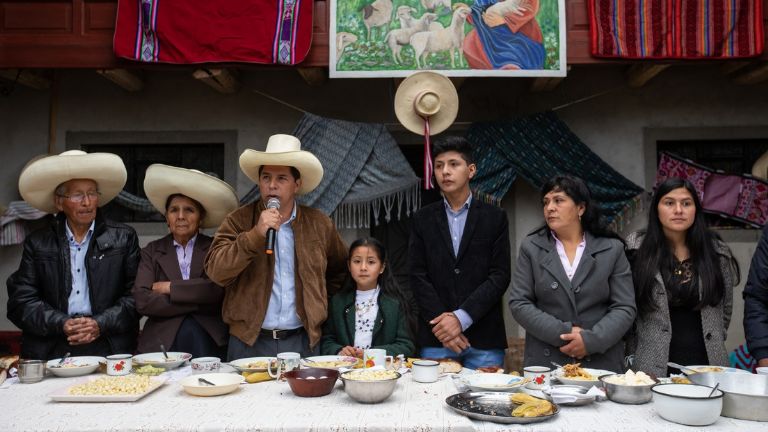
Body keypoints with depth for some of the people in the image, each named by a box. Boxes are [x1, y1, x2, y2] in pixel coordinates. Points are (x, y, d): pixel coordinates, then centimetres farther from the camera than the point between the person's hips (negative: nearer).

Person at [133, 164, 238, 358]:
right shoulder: (152, 252, 10)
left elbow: (217, 289, -11)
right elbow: (142, 301, -4)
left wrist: (169, 288, -6)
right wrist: (199, 300, -9)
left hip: (210, 342, 0)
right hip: (162, 343, 1)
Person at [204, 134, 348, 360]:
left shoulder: (320, 224, 5)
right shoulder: (238, 221, -1)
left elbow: (339, 270, 20)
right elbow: (216, 271, -14)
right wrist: (256, 234, -23)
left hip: (302, 341, 2)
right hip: (249, 341, -1)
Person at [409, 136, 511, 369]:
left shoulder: (495, 218, 5)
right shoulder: (422, 219, 9)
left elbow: (500, 276, -2)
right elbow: (418, 276, 3)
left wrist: (461, 318, -11)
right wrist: (441, 321, -9)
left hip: (484, 339, -1)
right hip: (436, 337, 1)